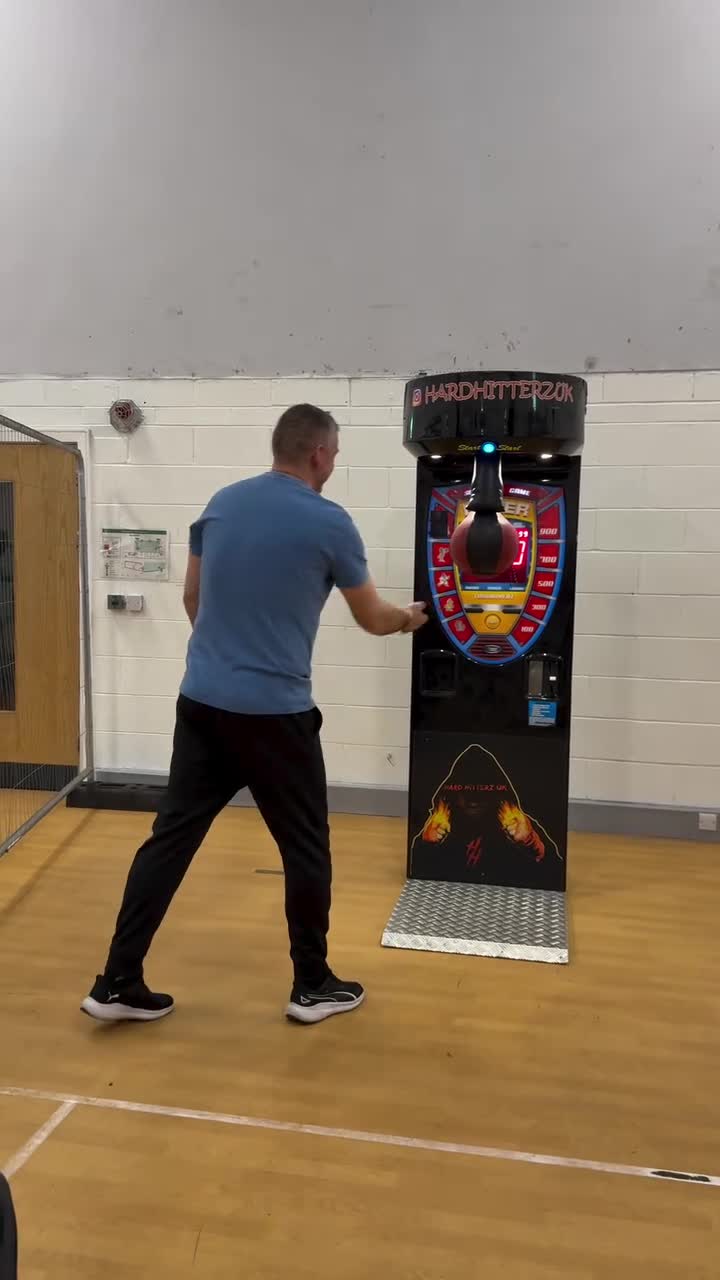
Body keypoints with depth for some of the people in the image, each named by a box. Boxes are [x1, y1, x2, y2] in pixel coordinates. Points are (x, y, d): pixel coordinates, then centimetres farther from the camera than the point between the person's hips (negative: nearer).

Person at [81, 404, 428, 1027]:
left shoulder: (221, 504, 8)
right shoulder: (330, 523, -7)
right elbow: (372, 619, 5)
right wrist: (410, 618, 27)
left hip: (202, 701, 6)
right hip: (274, 711, -5)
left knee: (171, 836, 11)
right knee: (305, 846, 11)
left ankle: (118, 982, 17)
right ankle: (313, 984, 23)